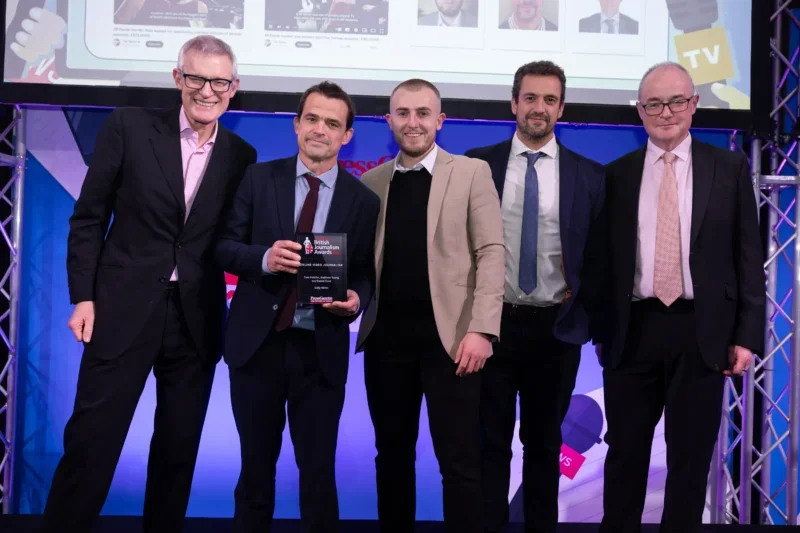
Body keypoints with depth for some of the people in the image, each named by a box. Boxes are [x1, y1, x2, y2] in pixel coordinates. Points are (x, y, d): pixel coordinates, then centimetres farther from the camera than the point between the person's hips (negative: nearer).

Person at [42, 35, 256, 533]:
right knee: (91, 440, 0)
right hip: (125, 307, -2)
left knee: (179, 447, 11)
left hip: (197, 318, 3)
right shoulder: (129, 126, -2)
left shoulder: (241, 155, 5)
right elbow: (88, 218, 0)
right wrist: (83, 296, -5)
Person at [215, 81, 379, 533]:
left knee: (318, 470, 7)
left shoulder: (364, 201, 2)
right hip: (257, 342, 1)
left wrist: (356, 299, -18)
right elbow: (224, 246, 1)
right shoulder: (260, 178, 3)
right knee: (256, 464, 15)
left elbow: (367, 272, 4)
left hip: (320, 351, -1)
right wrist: (264, 257, -19)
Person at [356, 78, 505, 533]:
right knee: (392, 454, 13)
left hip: (449, 335, -3)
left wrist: (481, 328, -13)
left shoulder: (472, 173, 2)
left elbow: (491, 253, -4)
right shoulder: (371, 182, 12)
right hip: (386, 336, 3)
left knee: (459, 461, -1)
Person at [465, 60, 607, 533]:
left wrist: (584, 317, -2)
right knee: (491, 441, 7)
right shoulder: (478, 164, 1)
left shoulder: (590, 175, 2)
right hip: (492, 323, 0)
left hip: (556, 328, 1)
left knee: (544, 442, 13)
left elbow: (598, 257, 4)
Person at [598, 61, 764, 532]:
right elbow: (603, 258, 7)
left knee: (691, 458, 9)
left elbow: (749, 257, 2)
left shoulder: (729, 168, 4)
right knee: (625, 454, 10)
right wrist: (598, 327, 3)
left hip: (701, 332, -1)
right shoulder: (617, 174, 6)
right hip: (633, 330, 1)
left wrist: (747, 334, -4)